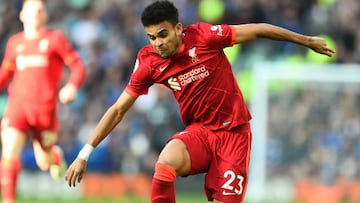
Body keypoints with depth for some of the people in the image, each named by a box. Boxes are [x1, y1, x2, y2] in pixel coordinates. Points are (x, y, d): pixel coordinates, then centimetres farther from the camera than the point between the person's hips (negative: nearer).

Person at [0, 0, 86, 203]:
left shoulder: (55, 38, 1)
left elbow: (78, 67, -2)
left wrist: (72, 87, -20)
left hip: (45, 108, -1)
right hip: (18, 105, 1)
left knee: (44, 162, 11)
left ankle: (56, 155, 48)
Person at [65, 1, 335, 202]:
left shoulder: (203, 36, -15)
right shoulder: (149, 62, -8)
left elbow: (257, 30, -4)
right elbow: (118, 110, -1)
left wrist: (307, 41, 5)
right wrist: (85, 154, -6)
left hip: (234, 131, -1)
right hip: (199, 131, 1)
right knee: (165, 163, -30)